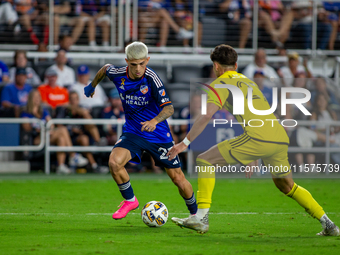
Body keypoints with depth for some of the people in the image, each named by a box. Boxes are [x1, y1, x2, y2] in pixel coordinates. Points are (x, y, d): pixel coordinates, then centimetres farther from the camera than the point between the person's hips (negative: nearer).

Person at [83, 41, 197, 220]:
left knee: (178, 179, 1)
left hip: (158, 134, -3)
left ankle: (195, 213, 29)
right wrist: (93, 85, 28)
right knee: (114, 162, -25)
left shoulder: (151, 78, -22)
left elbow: (168, 108, -28)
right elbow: (105, 68, 15)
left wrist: (155, 120, -46)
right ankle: (129, 200, 1)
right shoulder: (118, 75, -10)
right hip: (132, 132, 3)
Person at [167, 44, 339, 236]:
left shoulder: (221, 83, 8)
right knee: (287, 186, 28)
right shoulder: (248, 81, 32)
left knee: (205, 161, 2)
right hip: (281, 139, 8)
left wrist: (185, 143, -5)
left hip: (257, 138, -7)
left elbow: (207, 115, -8)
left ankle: (202, 217, -8)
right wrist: (253, 158, 43)